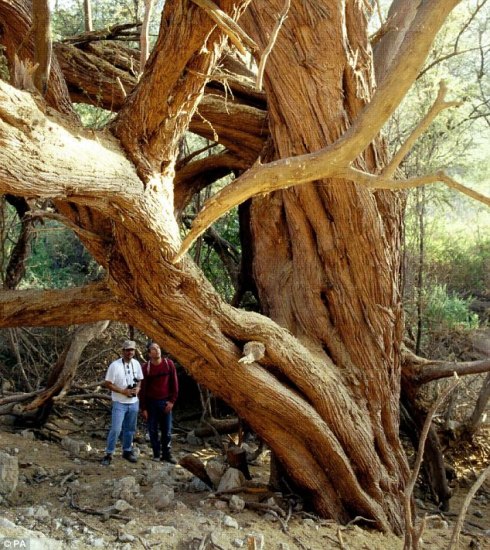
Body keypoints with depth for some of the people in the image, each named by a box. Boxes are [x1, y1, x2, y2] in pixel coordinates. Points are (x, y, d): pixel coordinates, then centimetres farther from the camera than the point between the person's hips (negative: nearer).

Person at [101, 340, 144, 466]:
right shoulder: (115, 365, -15)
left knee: (130, 429, 15)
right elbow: (108, 384, -14)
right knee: (116, 429, -9)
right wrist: (123, 391, -20)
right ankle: (108, 454, 2)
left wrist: (138, 388, -8)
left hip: (134, 402, 5)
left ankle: (127, 451, 30)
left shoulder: (136, 364, 2)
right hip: (120, 403, -5)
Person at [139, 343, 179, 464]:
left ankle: (167, 454, 14)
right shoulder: (146, 367, -8)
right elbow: (142, 388, -4)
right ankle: (156, 454, 16)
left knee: (167, 430, 5)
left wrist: (172, 401, -3)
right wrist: (143, 408, -4)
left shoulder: (169, 364, -3)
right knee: (153, 429, 5)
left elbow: (174, 383, 2)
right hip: (151, 402, -1)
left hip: (165, 402, 1)